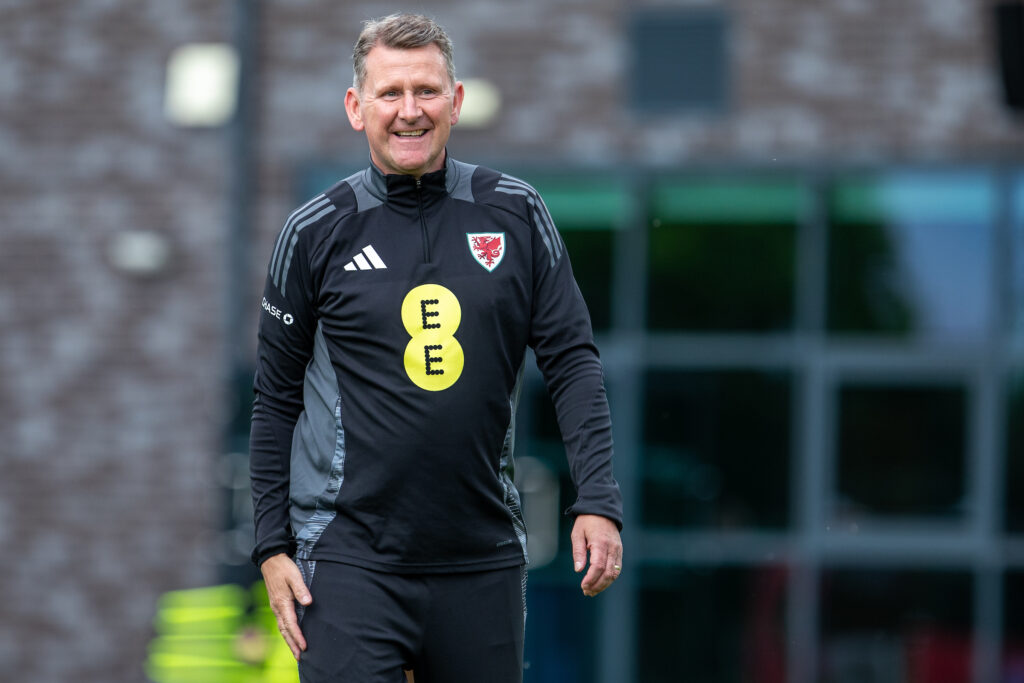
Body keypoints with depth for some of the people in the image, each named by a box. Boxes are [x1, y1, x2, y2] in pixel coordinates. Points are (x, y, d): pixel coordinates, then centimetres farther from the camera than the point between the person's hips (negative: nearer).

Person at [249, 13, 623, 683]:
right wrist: (273, 546, 2)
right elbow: (276, 396, 7)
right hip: (348, 554, -2)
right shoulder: (316, 232, 2)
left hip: (484, 553, 2)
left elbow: (572, 360, 6)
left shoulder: (515, 214, 5)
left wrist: (599, 501, -5)